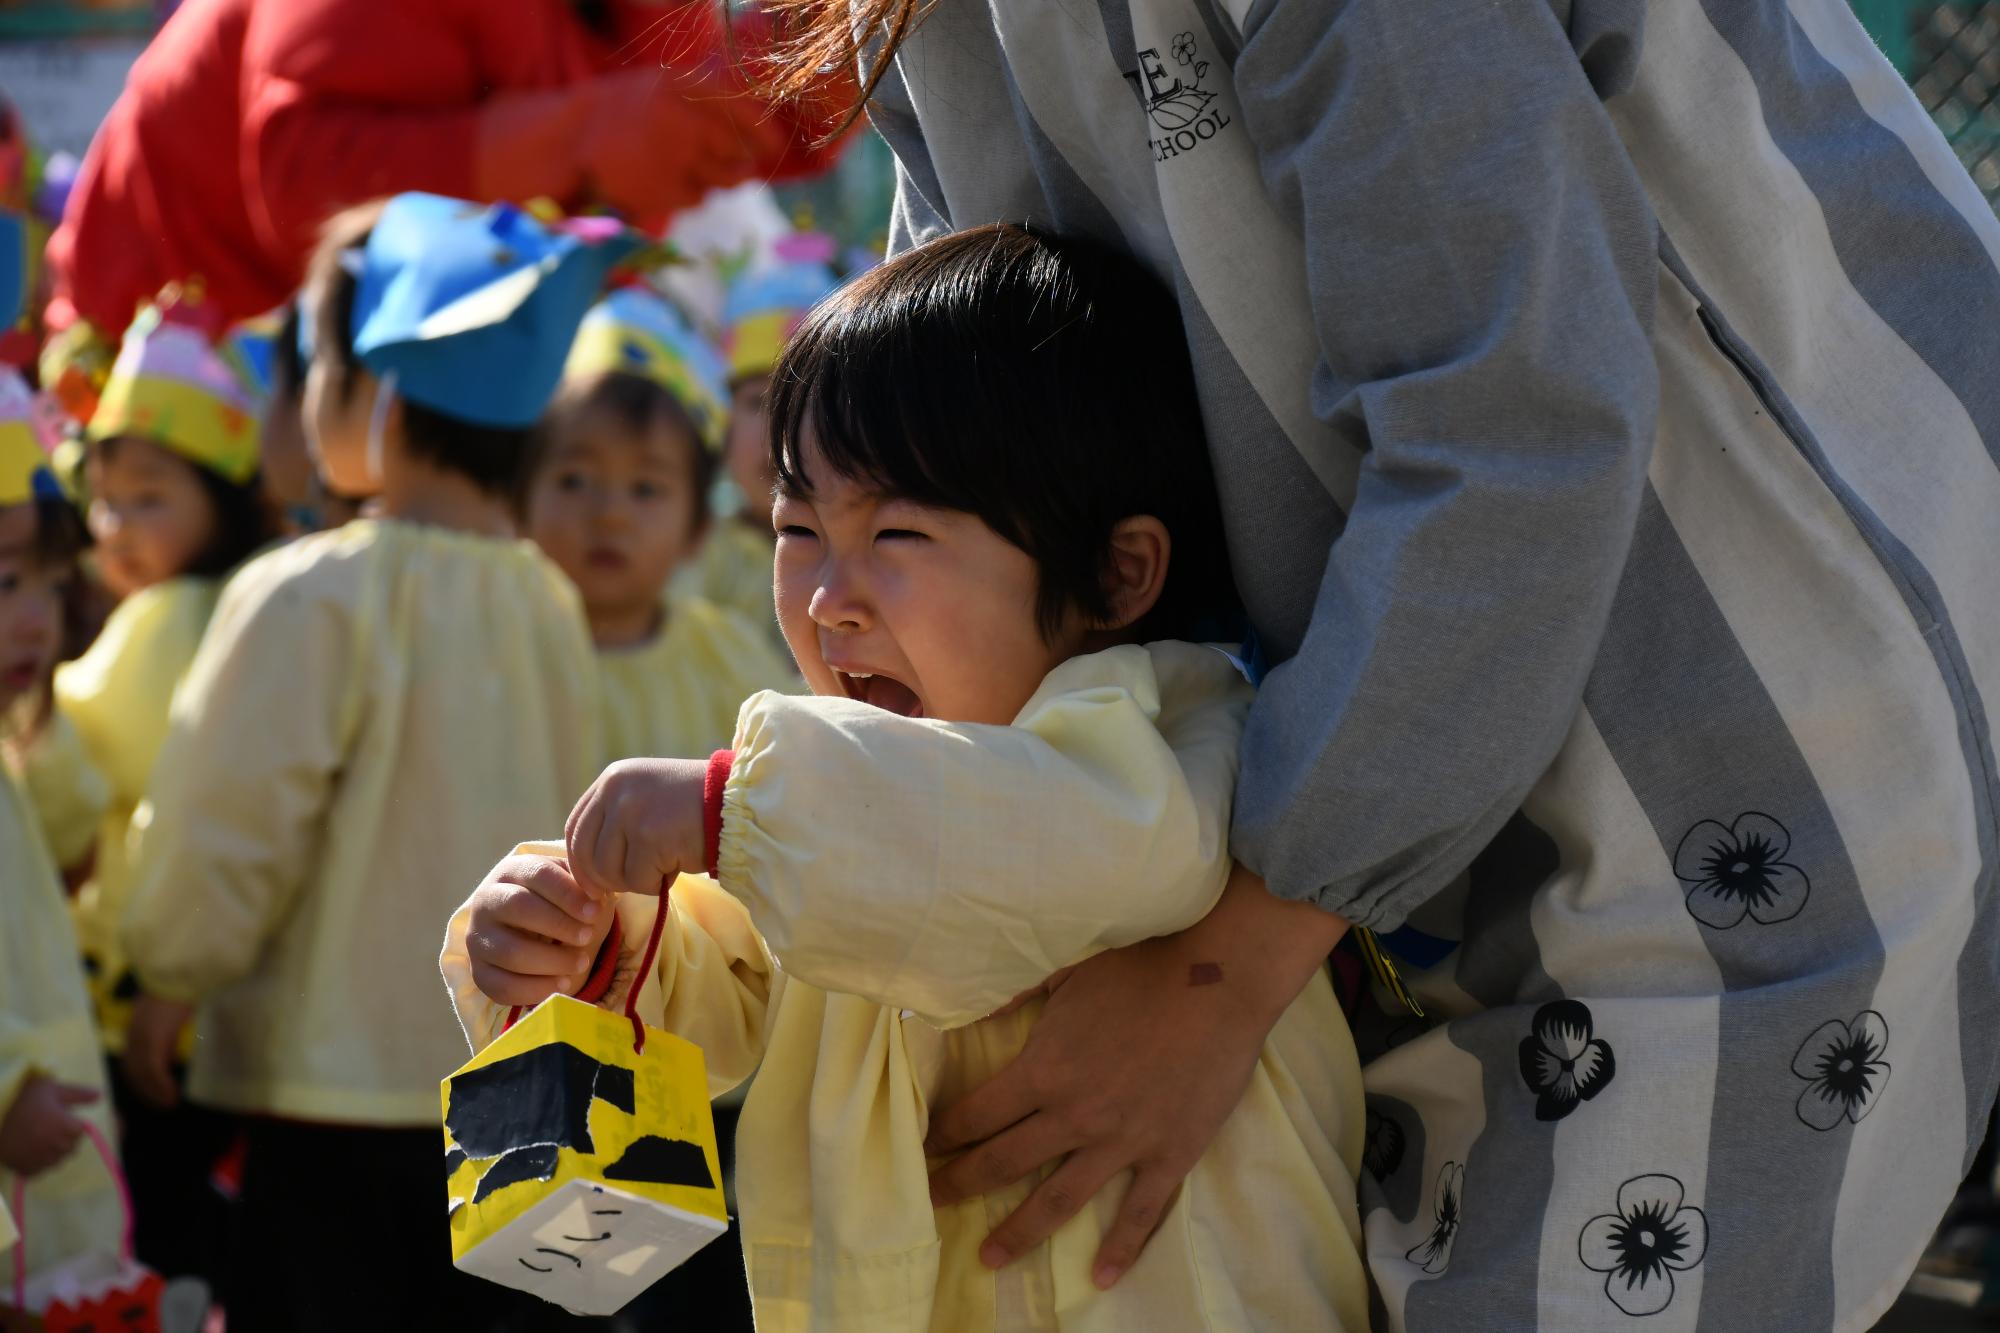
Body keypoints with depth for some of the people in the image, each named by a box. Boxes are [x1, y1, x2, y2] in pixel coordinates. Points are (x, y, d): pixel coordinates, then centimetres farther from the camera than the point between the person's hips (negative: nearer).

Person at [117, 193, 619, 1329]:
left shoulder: (311, 598, -17)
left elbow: (230, 830, -12)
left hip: (340, 1081, -6)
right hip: (517, 1082, 6)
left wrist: (170, 986, 3)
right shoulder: (550, 601, 3)